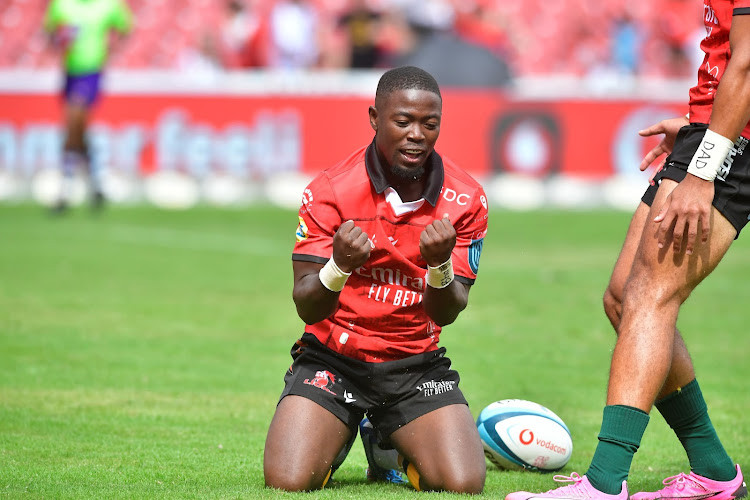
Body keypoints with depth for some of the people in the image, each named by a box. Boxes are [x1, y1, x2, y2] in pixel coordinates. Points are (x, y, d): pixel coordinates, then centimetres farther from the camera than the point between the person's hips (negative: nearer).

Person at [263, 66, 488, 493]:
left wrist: (441, 266, -29)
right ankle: (337, 441, 17)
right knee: (288, 480, -23)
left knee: (464, 483, -19)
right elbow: (306, 308, -13)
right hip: (333, 358, -2)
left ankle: (389, 447, 17)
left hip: (417, 363, 2)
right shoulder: (330, 191, -11)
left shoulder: (465, 199, -5)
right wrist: (338, 268, -36)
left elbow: (446, 314, -6)